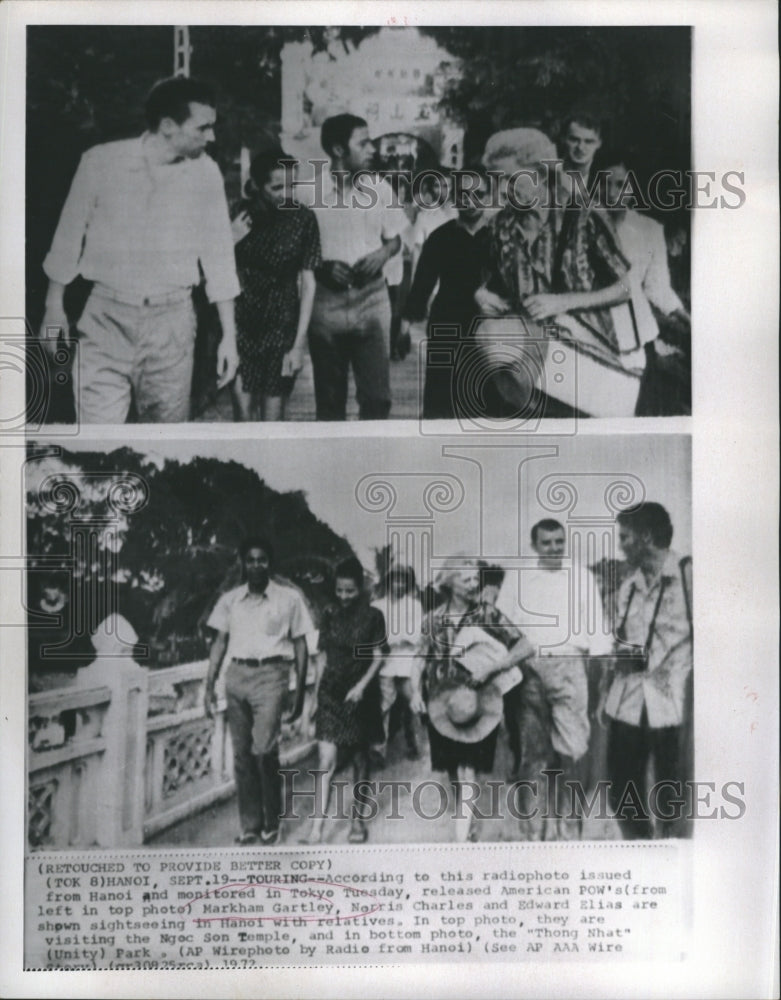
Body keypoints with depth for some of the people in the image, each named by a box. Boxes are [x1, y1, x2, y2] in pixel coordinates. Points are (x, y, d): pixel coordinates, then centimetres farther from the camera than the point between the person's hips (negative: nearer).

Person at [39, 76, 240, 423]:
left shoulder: (205, 172, -1)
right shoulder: (100, 161, -5)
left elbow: (217, 255, 4)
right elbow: (70, 236, 5)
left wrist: (229, 335, 3)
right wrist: (54, 306, 9)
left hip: (172, 324, 1)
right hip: (107, 318, -1)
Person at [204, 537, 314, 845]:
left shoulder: (289, 598, 2)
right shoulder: (230, 600, 10)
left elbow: (300, 645, 6)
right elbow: (220, 642, 14)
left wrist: (300, 691, 4)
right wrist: (209, 686, 9)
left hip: (271, 674, -3)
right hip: (237, 675, 4)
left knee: (264, 750, -14)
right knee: (242, 754, 6)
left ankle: (272, 822, 6)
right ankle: (250, 826, 18)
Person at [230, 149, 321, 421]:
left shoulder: (303, 219, -3)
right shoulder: (238, 216, 0)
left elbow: (308, 283, -2)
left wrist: (299, 344, -6)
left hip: (282, 329, -1)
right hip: (241, 327, 1)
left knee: (273, 416, 2)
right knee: (244, 413, -4)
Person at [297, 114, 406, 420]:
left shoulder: (380, 189, 3)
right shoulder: (306, 192, -5)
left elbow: (395, 237, 15)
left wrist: (384, 252, -6)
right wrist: (323, 267, -13)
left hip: (371, 297, 1)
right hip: (325, 301, -1)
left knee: (377, 394, -5)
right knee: (329, 398, 8)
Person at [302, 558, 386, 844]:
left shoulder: (372, 617, -2)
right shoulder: (330, 615, 4)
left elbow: (377, 657, -2)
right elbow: (323, 656, 10)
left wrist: (361, 685, -15)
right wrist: (314, 694, 10)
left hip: (359, 693, -1)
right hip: (330, 691, 1)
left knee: (359, 758, 10)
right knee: (327, 760, -7)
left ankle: (357, 818, 26)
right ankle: (318, 825, -7)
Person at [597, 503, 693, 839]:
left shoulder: (687, 575, -5)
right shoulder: (628, 587, 15)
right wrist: (605, 693, 13)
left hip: (671, 702, -6)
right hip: (626, 703, 6)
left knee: (672, 799, 2)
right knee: (622, 791, 9)